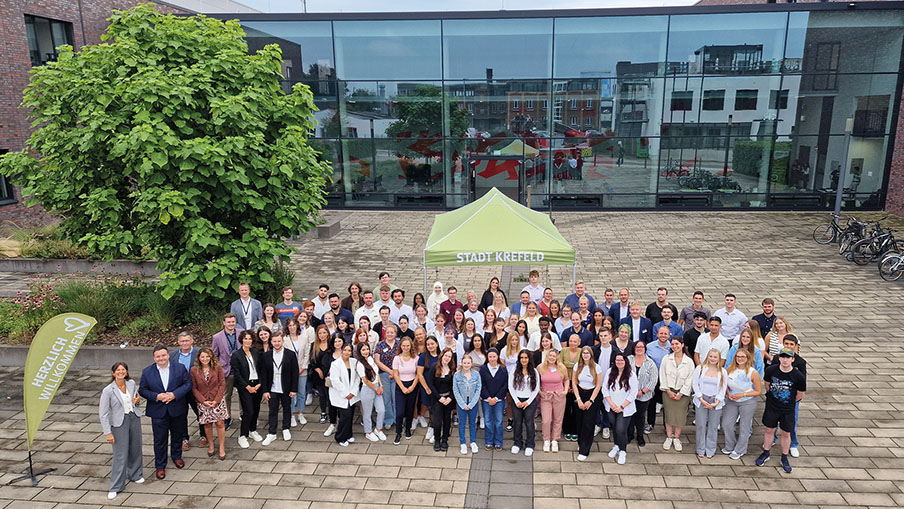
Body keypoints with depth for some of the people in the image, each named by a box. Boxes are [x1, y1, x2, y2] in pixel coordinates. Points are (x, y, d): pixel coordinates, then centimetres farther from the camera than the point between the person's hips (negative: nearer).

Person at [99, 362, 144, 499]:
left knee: (135, 449, 16)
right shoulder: (108, 391, -15)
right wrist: (108, 433, -15)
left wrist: (138, 401, -8)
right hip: (119, 423, -4)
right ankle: (115, 487, 10)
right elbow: (103, 414, -12)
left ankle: (135, 475, 39)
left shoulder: (132, 383, -2)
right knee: (120, 455, -3)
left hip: (134, 418, 5)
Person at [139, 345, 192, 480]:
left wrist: (174, 394, -20)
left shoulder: (180, 368, -6)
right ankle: (160, 466, 19)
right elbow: (142, 390, -3)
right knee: (160, 439, 5)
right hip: (158, 412, -1)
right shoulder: (147, 372, -5)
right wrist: (156, 396, -19)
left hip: (177, 409, 1)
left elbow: (188, 384, -6)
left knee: (177, 435, 18)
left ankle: (176, 456, 41)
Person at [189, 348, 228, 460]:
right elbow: (194, 388, -2)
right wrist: (203, 401, -11)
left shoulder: (217, 368, -5)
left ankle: (222, 448, 11)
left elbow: (222, 384, -3)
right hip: (203, 402, 0)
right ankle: (210, 446, 27)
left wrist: (217, 400, -11)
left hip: (217, 401, 0)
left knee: (220, 423, 0)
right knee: (207, 424, 9)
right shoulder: (194, 370, -5)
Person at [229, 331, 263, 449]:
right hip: (244, 387, -4)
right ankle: (242, 436, 5)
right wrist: (248, 387, -11)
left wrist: (259, 384, -4)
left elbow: (260, 369, 7)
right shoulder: (236, 355, -7)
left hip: (257, 385, 4)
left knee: (256, 409, 10)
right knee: (248, 411, -8)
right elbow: (237, 374, -8)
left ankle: (253, 430, 30)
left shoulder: (256, 352, 5)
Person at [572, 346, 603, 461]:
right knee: (579, 420, 3)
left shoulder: (597, 367, -6)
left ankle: (584, 451, -4)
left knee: (588, 422, -7)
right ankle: (581, 444, 23)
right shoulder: (577, 366, 1)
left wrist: (590, 401, -7)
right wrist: (579, 399, -4)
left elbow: (598, 386, -4)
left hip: (593, 395, -3)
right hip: (580, 394, 3)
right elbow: (574, 383, 3)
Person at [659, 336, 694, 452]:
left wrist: (680, 394, -8)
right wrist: (668, 391, -7)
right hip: (668, 391, 1)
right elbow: (662, 376, 0)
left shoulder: (689, 362, -5)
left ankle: (676, 438, 17)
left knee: (680, 415, 2)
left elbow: (689, 379, -4)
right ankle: (669, 437, 16)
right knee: (669, 414, 3)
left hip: (682, 393, -1)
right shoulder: (666, 359, -2)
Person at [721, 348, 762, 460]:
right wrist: (728, 393, -10)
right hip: (731, 401, 4)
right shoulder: (730, 369, -7)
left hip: (748, 402, -4)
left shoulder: (753, 373, -17)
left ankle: (739, 450, 27)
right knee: (726, 424, 6)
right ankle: (730, 446, 30)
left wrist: (742, 395, -18)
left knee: (744, 427, 7)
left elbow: (759, 391, -10)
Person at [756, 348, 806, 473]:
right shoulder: (771, 370, -14)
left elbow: (801, 394, -2)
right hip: (771, 407, 1)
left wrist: (790, 402, 8)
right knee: (769, 430, 14)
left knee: (786, 433, 11)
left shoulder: (799, 376, -19)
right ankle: (765, 453, 32)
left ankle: (784, 458, 29)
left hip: (788, 409, -1)